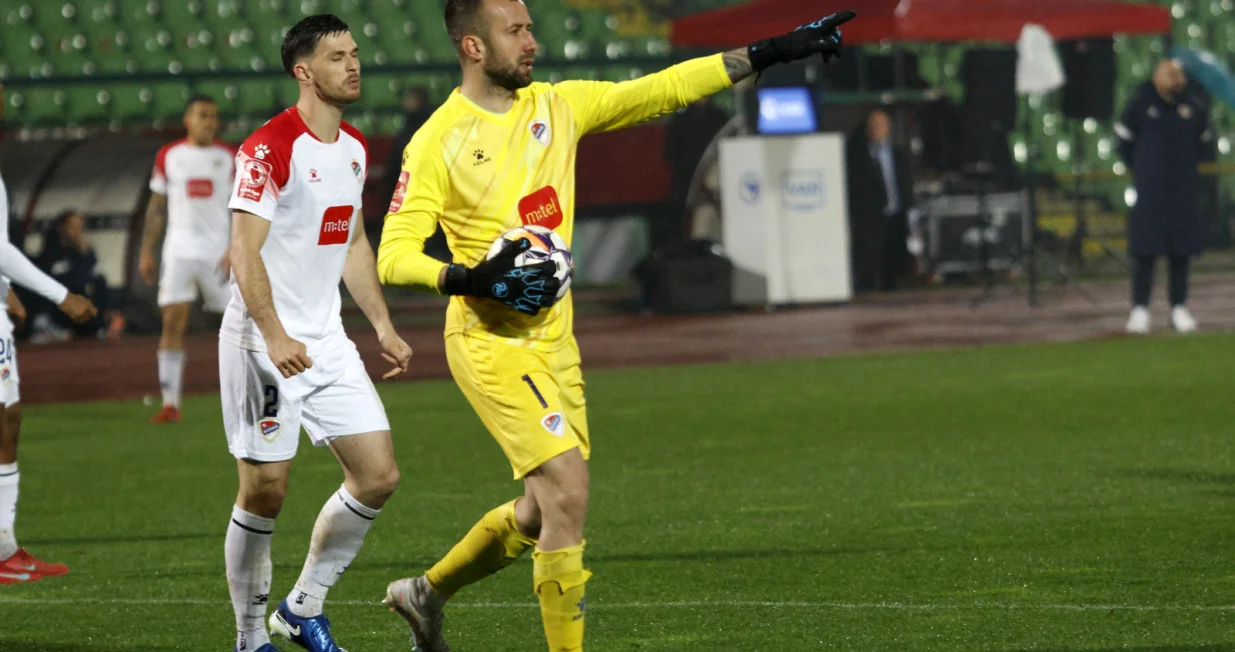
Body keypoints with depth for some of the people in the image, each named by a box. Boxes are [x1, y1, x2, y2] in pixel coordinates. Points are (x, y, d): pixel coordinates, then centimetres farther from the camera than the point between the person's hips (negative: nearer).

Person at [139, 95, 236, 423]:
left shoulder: (229, 158, 2)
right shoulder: (168, 157, 7)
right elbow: (156, 208, 12)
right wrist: (146, 252, 7)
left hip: (219, 252, -1)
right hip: (180, 248, 1)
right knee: (172, 322, -8)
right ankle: (170, 403, -7)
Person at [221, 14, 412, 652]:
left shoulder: (353, 149, 11)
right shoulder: (269, 149, -14)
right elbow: (245, 252, -20)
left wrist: (384, 326, 17)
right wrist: (275, 337, -30)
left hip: (326, 341, 8)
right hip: (264, 342, -8)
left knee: (378, 475, 0)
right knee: (265, 490, -4)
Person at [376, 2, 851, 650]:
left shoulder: (556, 106, 6)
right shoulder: (438, 141, -10)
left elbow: (662, 90, 6)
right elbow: (392, 256, -11)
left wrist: (769, 53, 1)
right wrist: (470, 277, -27)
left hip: (553, 335, 7)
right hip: (490, 339, -7)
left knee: (540, 512, 14)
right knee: (568, 490, -17)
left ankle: (426, 592, 36)